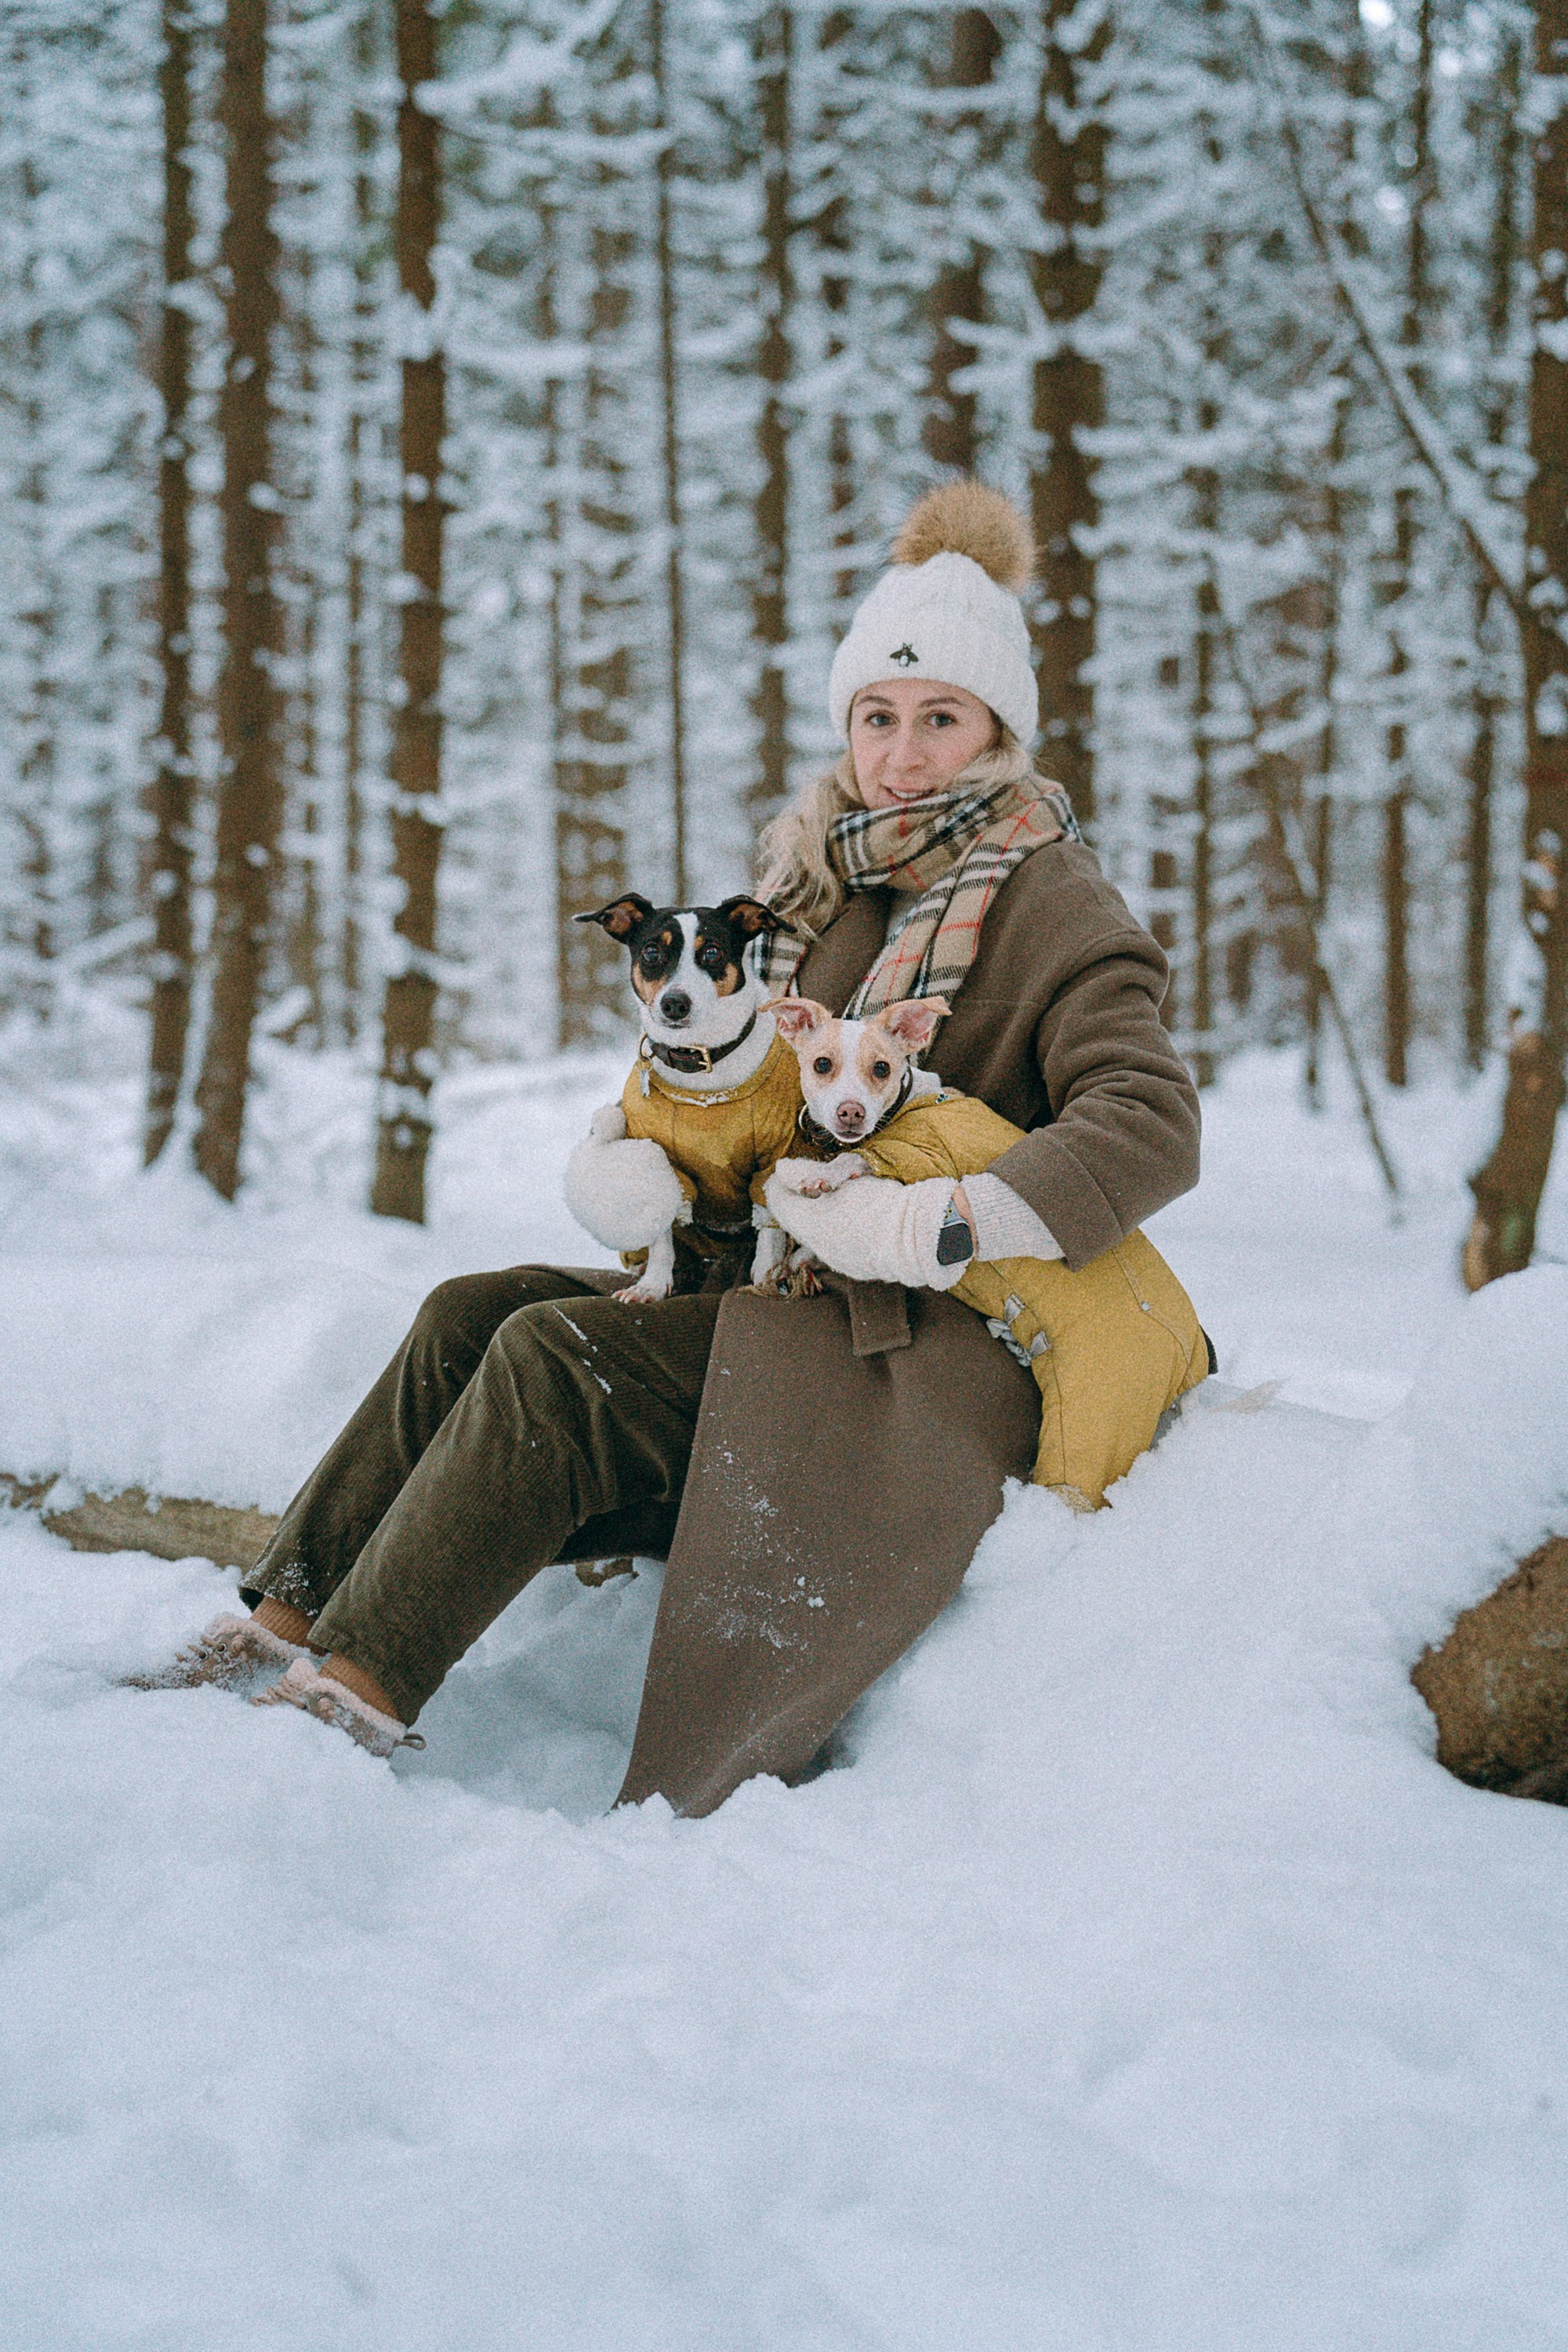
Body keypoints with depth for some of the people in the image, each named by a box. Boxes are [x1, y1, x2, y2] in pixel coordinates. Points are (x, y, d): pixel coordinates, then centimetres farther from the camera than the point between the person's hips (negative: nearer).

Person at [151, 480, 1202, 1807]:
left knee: (557, 1360, -21)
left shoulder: (1051, 908, -10)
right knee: (475, 1315, -5)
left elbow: (1152, 1127, -26)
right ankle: (289, 1623, -6)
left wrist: (936, 1227, -33)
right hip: (788, 1291, 8)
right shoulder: (823, 874, 11)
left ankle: (358, 1692, -19)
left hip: (930, 1345, -8)